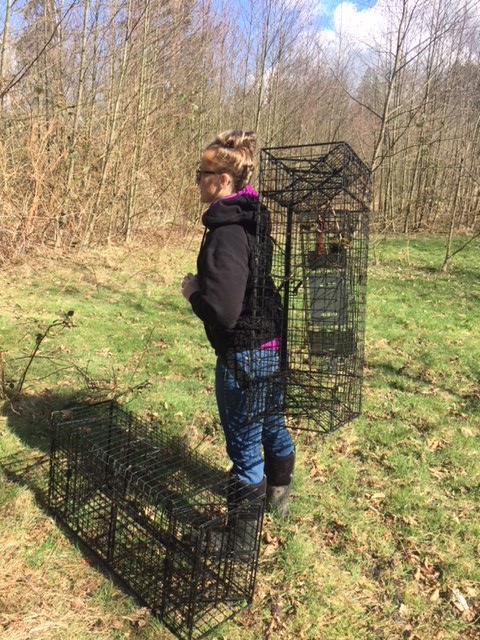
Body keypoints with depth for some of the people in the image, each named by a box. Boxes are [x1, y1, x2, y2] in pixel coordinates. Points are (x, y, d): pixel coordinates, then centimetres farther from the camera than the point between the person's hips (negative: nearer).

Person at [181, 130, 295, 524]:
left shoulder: (227, 233, -23)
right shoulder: (254, 218, 7)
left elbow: (223, 313, -29)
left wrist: (193, 292, -11)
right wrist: (207, 285, 11)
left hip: (244, 357, -10)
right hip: (272, 348, 10)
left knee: (245, 444, 7)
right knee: (273, 427, 26)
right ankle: (279, 499, 50)